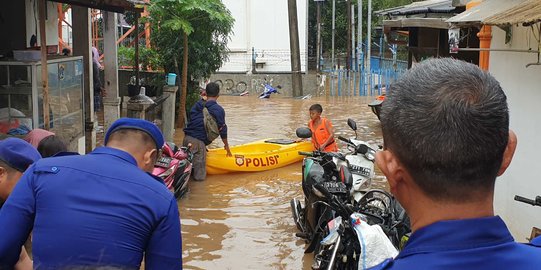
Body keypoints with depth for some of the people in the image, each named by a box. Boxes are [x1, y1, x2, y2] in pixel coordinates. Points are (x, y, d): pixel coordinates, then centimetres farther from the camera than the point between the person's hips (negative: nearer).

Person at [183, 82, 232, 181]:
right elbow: (222, 129, 2)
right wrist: (226, 145, 16)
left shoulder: (197, 105, 12)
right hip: (199, 142, -6)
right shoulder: (218, 110, -4)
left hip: (187, 138, 6)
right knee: (200, 176, 0)